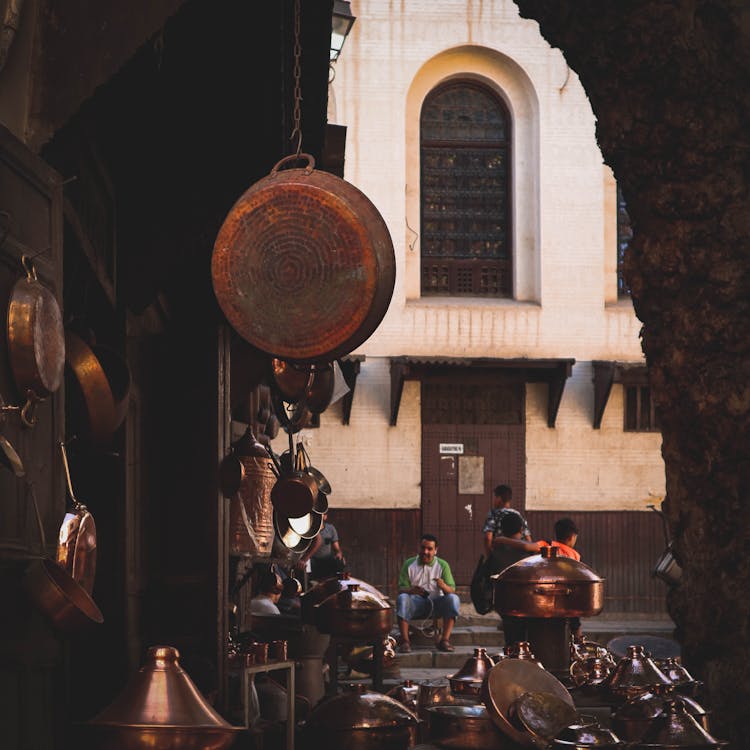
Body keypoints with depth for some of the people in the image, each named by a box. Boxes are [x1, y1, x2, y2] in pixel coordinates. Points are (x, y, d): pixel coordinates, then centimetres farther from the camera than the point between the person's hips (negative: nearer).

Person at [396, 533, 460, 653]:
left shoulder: (442, 565, 5)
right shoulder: (409, 564, 5)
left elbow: (452, 590, -3)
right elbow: (401, 588, -1)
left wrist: (443, 586, -28)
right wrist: (411, 590, -26)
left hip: (437, 603, 0)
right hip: (416, 604, 0)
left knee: (453, 598, -29)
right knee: (402, 598, -32)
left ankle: (445, 640, -32)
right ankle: (405, 641, -35)